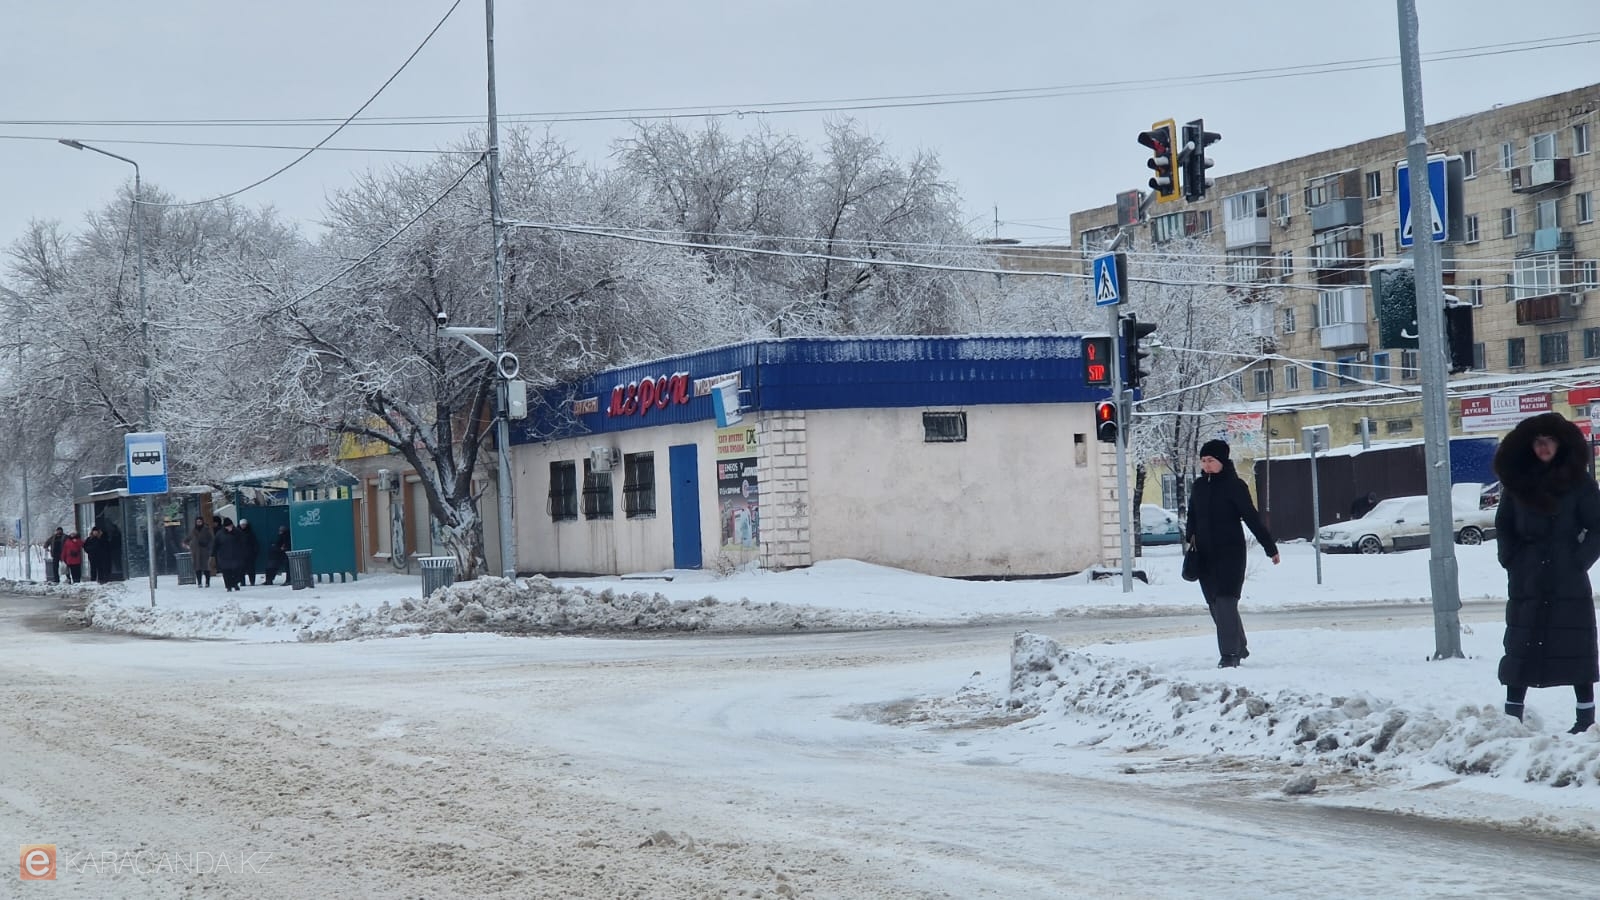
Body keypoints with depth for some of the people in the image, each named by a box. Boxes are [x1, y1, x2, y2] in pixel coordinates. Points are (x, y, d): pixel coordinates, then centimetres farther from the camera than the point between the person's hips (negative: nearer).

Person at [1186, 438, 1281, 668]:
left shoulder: (1234, 485, -6)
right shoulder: (1199, 486, 11)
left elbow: (1252, 518, -7)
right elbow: (1193, 518, 20)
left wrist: (1270, 547, -7)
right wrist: (1191, 542, 7)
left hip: (1230, 552, -6)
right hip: (1206, 554, 6)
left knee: (1225, 601, -14)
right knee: (1215, 603, 9)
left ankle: (1230, 654, -14)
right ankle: (1239, 647, 25)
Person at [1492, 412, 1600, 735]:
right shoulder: (1517, 480, 5)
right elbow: (1503, 525, 12)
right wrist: (1511, 560, 2)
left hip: (1569, 582, -2)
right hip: (1526, 582, 2)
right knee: (1520, 647, 3)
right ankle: (1512, 716, 6)